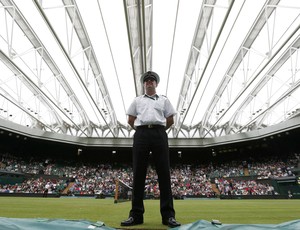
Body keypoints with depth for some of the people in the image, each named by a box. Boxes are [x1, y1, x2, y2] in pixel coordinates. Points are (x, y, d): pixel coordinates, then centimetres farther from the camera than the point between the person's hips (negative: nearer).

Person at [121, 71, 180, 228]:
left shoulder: (164, 100, 19)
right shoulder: (137, 100, 21)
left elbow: (170, 120, 17)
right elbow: (131, 120, 19)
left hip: (159, 135, 0)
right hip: (141, 135, 1)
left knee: (164, 173, -4)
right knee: (138, 174, -1)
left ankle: (168, 215, 1)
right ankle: (136, 215, 5)